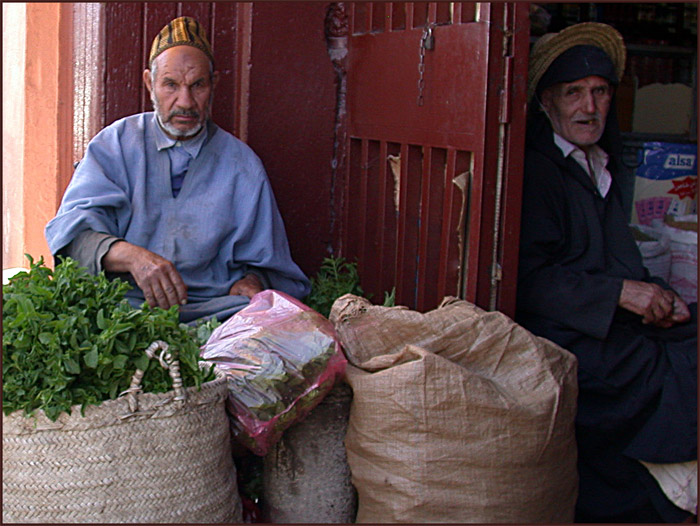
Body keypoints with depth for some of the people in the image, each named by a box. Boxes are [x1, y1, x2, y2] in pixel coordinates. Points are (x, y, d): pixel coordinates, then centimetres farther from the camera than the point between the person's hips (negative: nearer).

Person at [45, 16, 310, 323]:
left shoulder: (242, 165, 12)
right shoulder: (116, 143, 9)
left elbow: (266, 266, 16)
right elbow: (73, 230, -5)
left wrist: (251, 283, -9)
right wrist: (130, 255, -25)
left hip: (209, 309, 1)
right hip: (122, 305, 0)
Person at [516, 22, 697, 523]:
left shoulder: (601, 168, 22)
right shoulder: (534, 171, -5)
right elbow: (529, 277, -13)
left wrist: (660, 298, 1)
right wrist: (619, 292, -17)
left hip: (620, 323, 8)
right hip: (563, 335, -8)